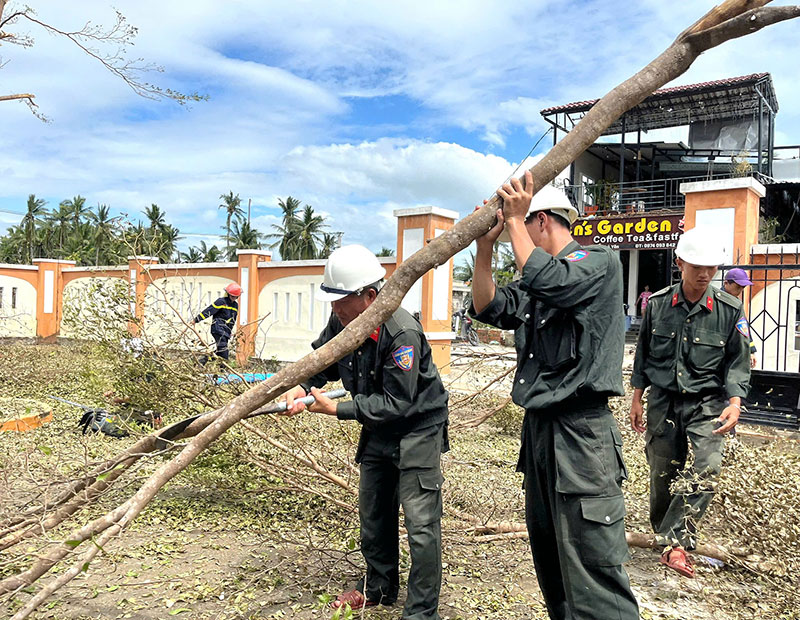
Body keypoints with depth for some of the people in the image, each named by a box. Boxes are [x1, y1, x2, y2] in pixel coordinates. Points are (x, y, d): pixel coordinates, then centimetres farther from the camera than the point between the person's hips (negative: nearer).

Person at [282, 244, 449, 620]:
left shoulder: (402, 333, -32)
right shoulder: (342, 321, -9)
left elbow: (396, 403, -31)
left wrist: (336, 410, -31)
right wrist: (302, 387, -15)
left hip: (418, 427, -8)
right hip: (377, 428, 8)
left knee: (420, 522, -6)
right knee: (373, 514, 19)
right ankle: (379, 588, 39)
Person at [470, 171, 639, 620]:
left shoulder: (600, 262, -6)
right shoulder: (536, 284, 18)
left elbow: (549, 281, -24)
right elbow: (488, 308, 11)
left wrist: (514, 219, -12)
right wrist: (485, 245, 3)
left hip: (581, 435, -9)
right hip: (539, 429, 9)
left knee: (593, 575, -7)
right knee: (549, 561, 18)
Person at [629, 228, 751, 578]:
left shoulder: (729, 310, -4)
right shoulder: (657, 304, -1)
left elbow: (738, 362, 2)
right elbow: (643, 354, 9)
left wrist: (734, 401, -13)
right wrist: (637, 399, 9)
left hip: (706, 403, -1)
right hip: (662, 401, 1)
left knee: (708, 467, -20)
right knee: (662, 473, 8)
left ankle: (675, 542, -14)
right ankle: (663, 532, 30)